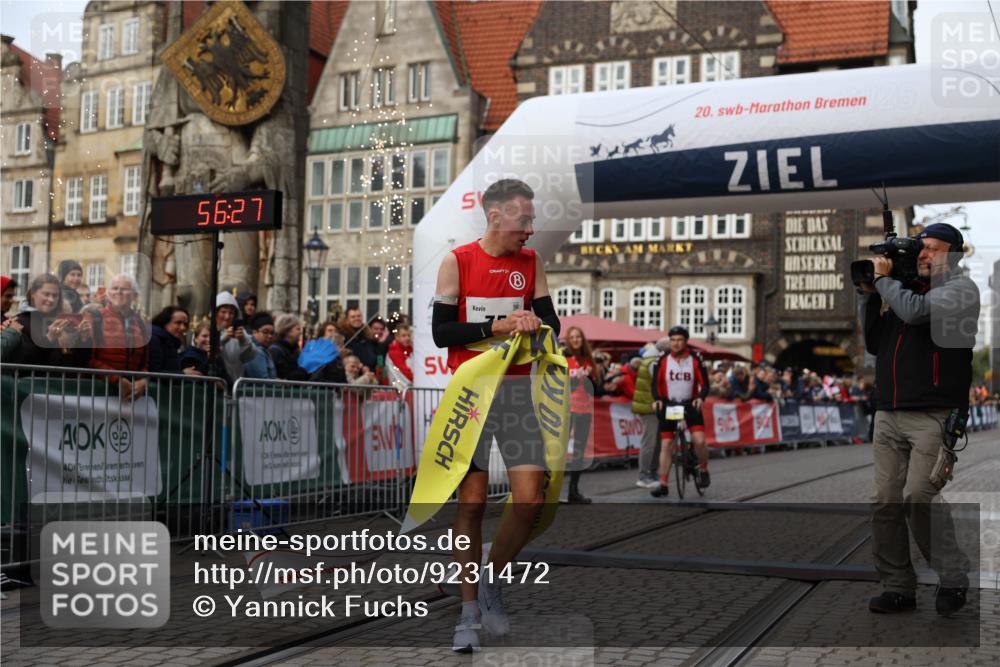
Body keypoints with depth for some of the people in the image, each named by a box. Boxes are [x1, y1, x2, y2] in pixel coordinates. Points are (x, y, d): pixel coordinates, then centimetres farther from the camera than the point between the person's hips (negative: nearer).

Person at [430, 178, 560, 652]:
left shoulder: (531, 262, 8)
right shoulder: (457, 262, -3)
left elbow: (551, 321, 7)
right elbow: (440, 331, -7)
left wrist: (534, 323, -16)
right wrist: (496, 326, -18)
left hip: (518, 389, 3)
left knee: (530, 501, -4)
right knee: (471, 501, -1)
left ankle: (491, 582, 20)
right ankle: (469, 612, 10)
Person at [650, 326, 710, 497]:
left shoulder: (695, 358, -7)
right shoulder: (663, 360, -5)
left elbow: (704, 383, -6)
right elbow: (656, 383, -2)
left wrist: (701, 398, -24)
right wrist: (657, 399, -19)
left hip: (691, 404, -1)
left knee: (699, 441, -16)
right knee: (666, 445, 0)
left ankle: (703, 470, 11)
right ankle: (663, 485, 6)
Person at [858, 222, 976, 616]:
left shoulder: (960, 287, 3)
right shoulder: (902, 289, 21)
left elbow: (917, 310, -16)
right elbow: (873, 344, 20)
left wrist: (883, 279, 0)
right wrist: (868, 295, 12)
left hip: (933, 415, -6)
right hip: (888, 415, 6)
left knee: (918, 498, -15)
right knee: (885, 503, 0)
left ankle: (953, 578, 4)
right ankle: (897, 588, 8)